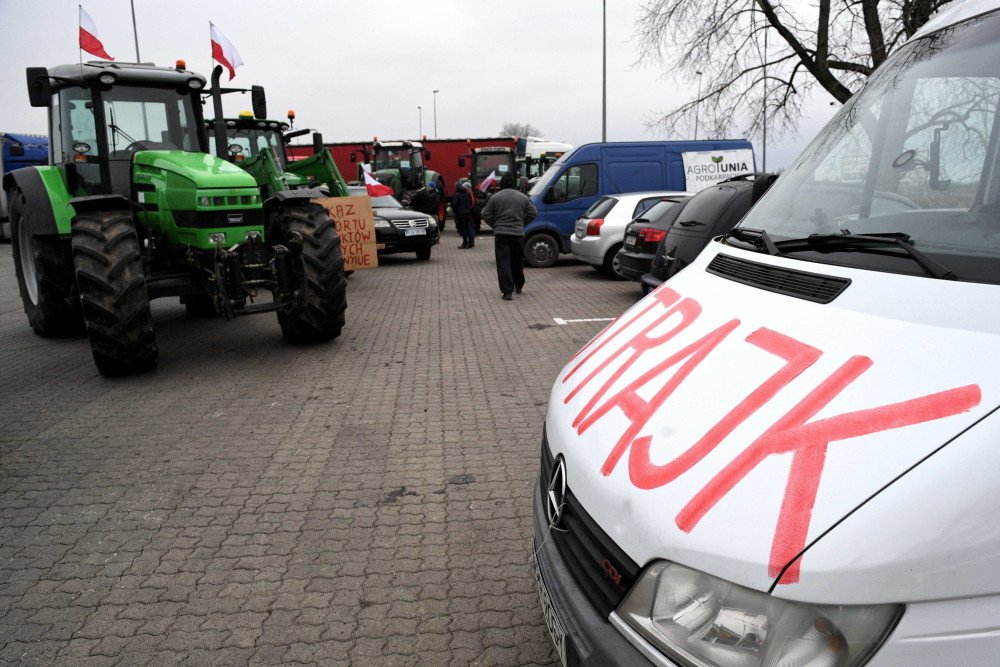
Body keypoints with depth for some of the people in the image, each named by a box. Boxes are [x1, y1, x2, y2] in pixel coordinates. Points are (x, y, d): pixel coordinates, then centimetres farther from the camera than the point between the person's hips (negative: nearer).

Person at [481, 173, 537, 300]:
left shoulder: (495, 197, 0)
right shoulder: (523, 197, 7)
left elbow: (486, 215, -1)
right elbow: (533, 213, 8)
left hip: (501, 234, -3)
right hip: (518, 234, 3)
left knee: (503, 262, -3)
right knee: (517, 261, 18)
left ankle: (507, 291, -11)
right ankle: (519, 286, 33)